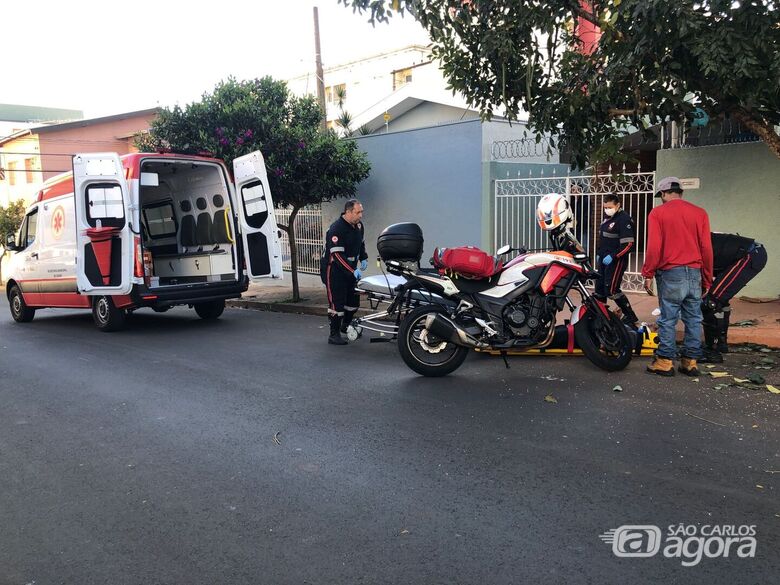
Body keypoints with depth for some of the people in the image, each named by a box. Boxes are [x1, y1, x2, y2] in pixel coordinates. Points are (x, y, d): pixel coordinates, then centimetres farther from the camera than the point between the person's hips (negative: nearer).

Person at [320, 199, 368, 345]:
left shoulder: (358, 225, 3)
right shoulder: (336, 229, -22)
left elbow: (361, 243, 23)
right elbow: (337, 255, -27)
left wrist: (363, 258, 8)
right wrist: (353, 271, -32)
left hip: (350, 270, 8)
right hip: (334, 269, -8)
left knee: (354, 300, 14)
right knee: (337, 303, -6)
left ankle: (346, 326, 36)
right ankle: (334, 335, 4)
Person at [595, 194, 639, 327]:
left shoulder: (624, 219, -14)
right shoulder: (608, 218, 14)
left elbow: (629, 244, -19)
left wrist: (612, 256, -23)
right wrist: (599, 254, 16)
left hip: (616, 260, -9)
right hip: (603, 260, 9)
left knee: (611, 290, -12)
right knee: (599, 288, 12)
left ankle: (630, 317, 0)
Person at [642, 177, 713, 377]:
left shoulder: (658, 213, -2)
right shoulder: (700, 213, 7)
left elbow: (654, 247, -9)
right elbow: (706, 248, 6)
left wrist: (648, 274, -2)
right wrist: (707, 278, 13)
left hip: (670, 273, -4)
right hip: (695, 273, 4)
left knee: (668, 319, 1)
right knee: (693, 319, 9)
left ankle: (665, 362, 4)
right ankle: (690, 361, 14)